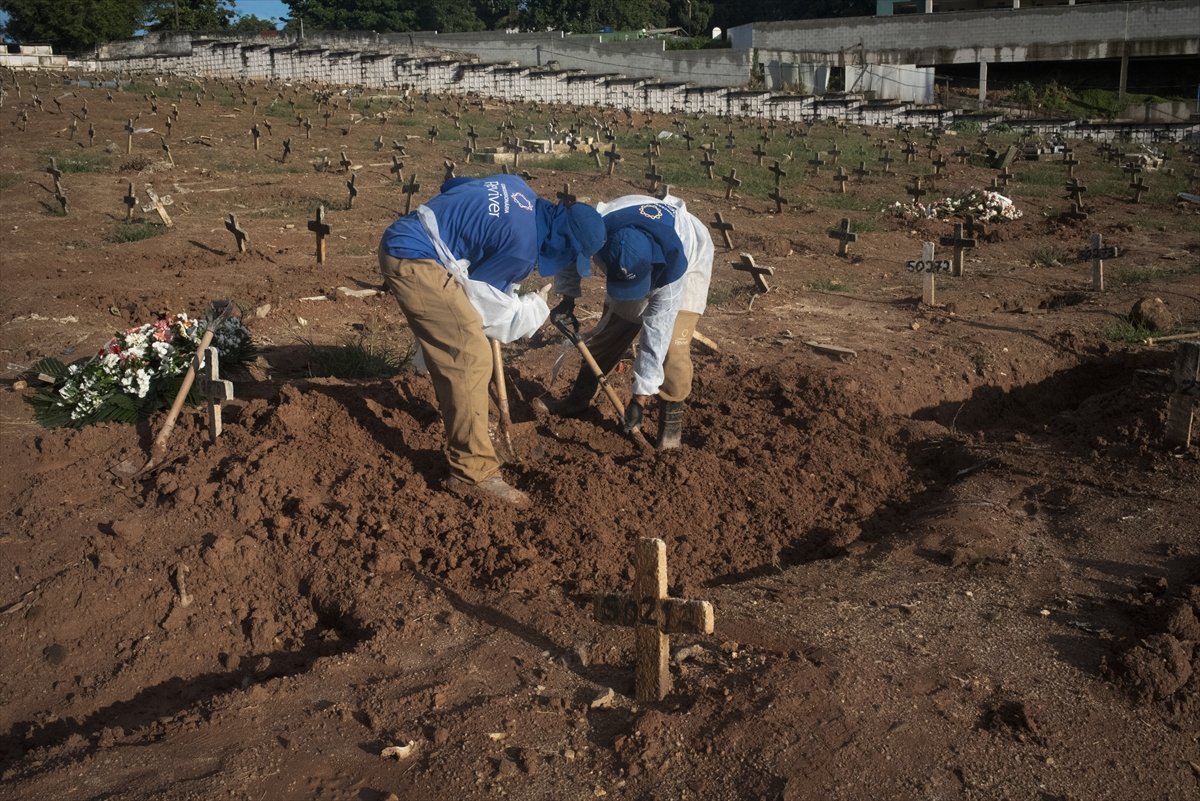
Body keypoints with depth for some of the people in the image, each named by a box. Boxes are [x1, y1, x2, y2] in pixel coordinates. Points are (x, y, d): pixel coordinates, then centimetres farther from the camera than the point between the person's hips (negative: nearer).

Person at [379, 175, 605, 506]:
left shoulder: (521, 190, 5)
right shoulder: (522, 245, -21)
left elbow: (453, 184, 17)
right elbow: (486, 303, -8)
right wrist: (537, 307, 6)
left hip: (402, 242, 10)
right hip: (414, 260, -10)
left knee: (448, 347, 26)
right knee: (472, 357, -13)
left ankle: (456, 414, 49)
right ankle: (473, 472, -10)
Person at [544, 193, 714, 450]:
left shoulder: (672, 264, -44)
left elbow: (656, 332, -38)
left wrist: (641, 395, -34)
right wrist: (567, 299, -13)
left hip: (690, 258, -4)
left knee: (673, 344, -21)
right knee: (609, 329, 5)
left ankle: (671, 420, -6)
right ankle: (578, 400, 25)